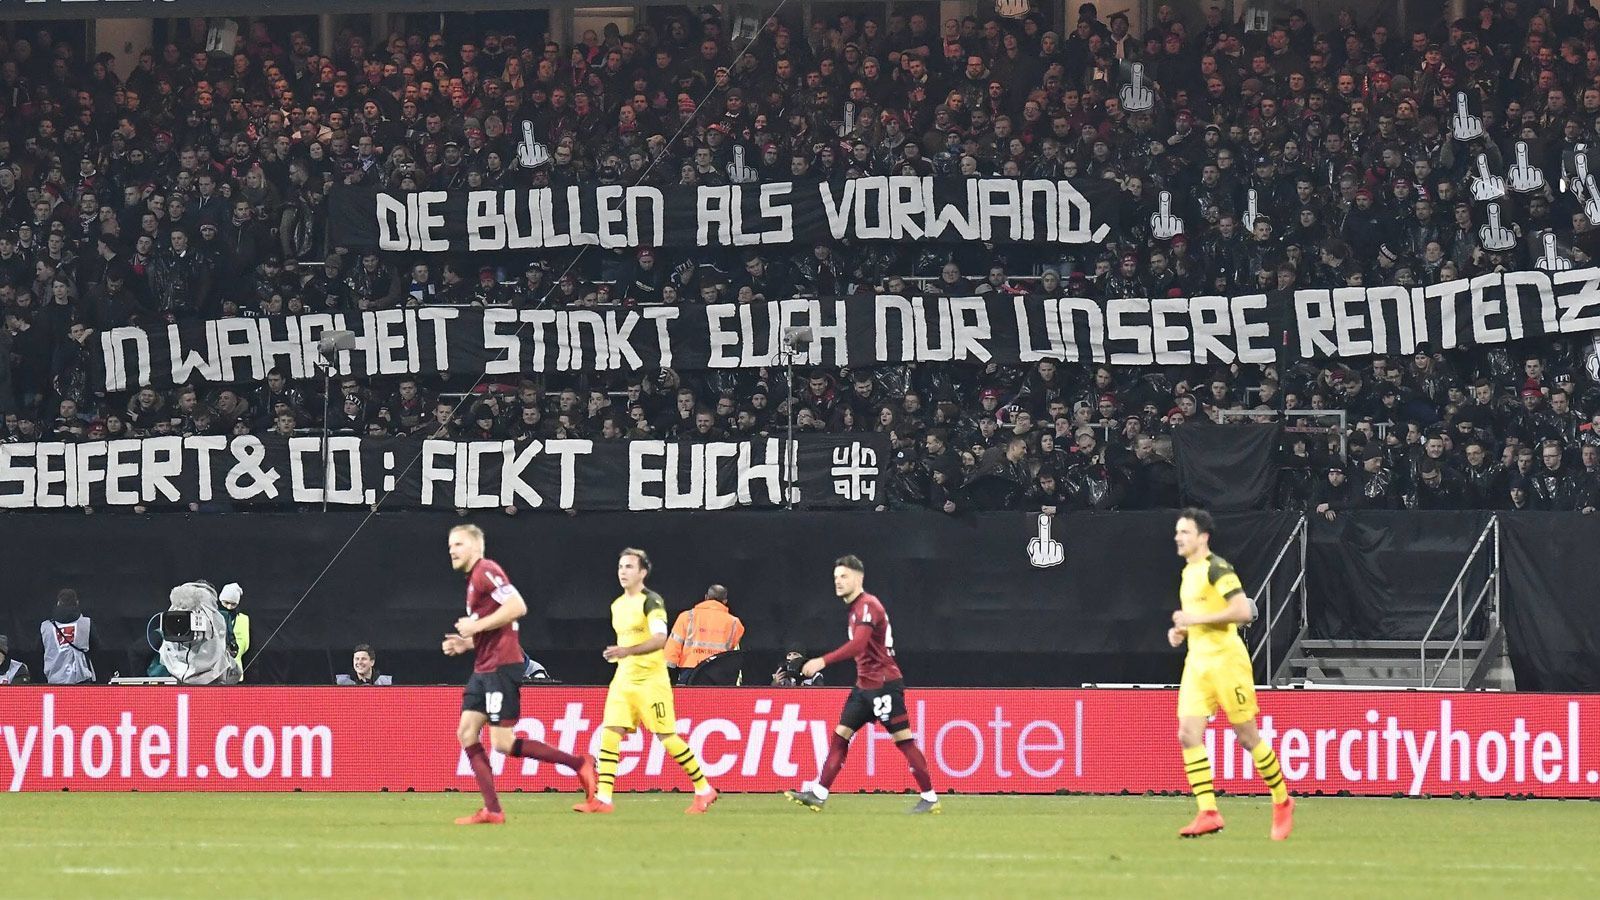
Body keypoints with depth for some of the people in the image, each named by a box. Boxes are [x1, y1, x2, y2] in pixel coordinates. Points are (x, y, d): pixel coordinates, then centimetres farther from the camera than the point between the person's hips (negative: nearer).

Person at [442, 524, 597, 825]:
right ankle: (492, 810, 0)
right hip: (484, 669, 10)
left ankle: (579, 764, -4)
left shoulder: (486, 571, -10)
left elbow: (518, 607, -23)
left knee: (503, 743, -11)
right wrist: (464, 643, 14)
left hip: (501, 666, -10)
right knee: (467, 733, 2)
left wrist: (476, 626, -18)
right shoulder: (473, 579, 21)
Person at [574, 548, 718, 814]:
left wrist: (627, 651, -35)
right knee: (609, 733, -7)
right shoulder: (617, 605, 14)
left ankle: (704, 790, 11)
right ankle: (602, 799, -9)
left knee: (666, 737, -4)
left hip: (651, 680, -7)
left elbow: (660, 639, -25)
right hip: (623, 679, 7)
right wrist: (616, 655, 15)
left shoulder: (651, 602, -11)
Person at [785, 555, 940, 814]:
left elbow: (858, 645, -28)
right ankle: (818, 794, 2)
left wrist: (823, 662, -32)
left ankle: (929, 798, -1)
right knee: (840, 735, 3)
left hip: (884, 683, -10)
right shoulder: (856, 608, 14)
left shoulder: (868, 606, -15)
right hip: (865, 685, 10)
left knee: (903, 739, -6)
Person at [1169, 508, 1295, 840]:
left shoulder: (1217, 569, -12)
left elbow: (1243, 611, -22)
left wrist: (1197, 619, -20)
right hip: (1197, 662, 8)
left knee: (1247, 736, 0)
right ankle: (1208, 813, -8)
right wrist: (1182, 631, 11)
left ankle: (1282, 802, 17)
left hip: (1225, 660, -8)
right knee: (1188, 735, -7)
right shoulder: (1189, 572, 16)